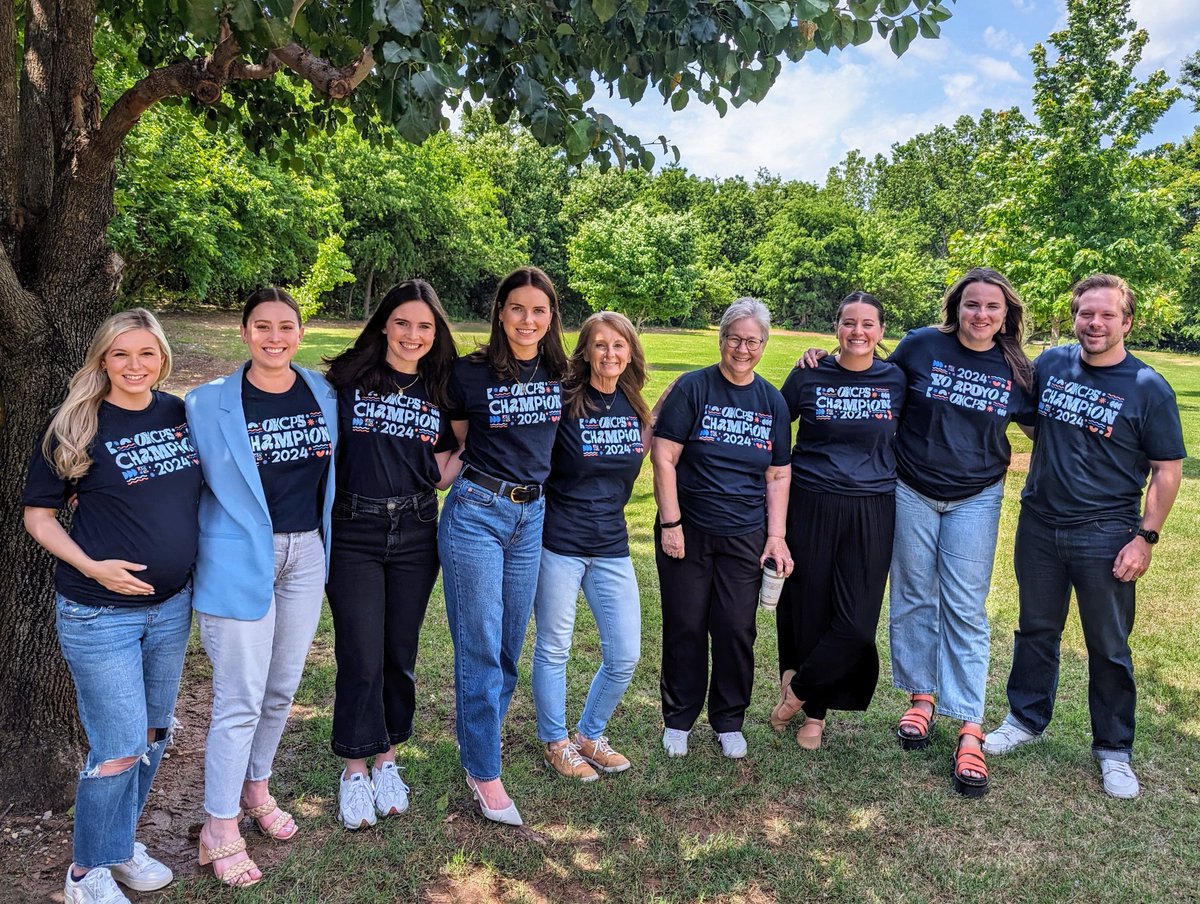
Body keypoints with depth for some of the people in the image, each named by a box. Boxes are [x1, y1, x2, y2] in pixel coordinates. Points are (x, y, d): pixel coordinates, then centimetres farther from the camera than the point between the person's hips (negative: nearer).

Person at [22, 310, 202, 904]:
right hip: (99, 614, -5)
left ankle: (120, 844, 38)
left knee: (154, 733, 16)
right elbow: (37, 514, -5)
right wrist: (91, 567, -18)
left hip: (172, 606, 5)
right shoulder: (76, 427, -11)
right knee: (119, 749, 0)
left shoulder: (180, 414, 2)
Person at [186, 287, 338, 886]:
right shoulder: (209, 403, -7)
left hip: (306, 553, 4)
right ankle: (220, 830, 16)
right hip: (239, 559, -4)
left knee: (282, 686, 15)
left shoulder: (325, 395, 3)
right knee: (240, 697, -1)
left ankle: (255, 789, 38)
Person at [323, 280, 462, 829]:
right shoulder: (349, 380, -4)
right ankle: (354, 770, 20)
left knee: (400, 653, 12)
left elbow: (442, 474, 6)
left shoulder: (440, 392, 6)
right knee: (361, 657, 0)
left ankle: (386, 760, 30)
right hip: (354, 532, -3)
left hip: (415, 534, 3)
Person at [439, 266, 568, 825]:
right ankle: (483, 770, 13)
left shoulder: (559, 374, 4)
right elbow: (451, 445, 4)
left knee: (511, 643, 13)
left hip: (532, 515, 4)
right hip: (476, 512, -4)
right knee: (480, 646, 0)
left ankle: (481, 734, 33)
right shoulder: (471, 373, -7)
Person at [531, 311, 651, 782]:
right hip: (559, 543, -5)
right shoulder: (562, 401, -12)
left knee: (625, 656, 8)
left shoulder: (633, 405, 4)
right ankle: (555, 743, 31)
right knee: (554, 649, 9)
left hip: (611, 545, 5)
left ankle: (589, 734, 32)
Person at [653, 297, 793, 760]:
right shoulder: (693, 387, -5)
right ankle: (678, 718, 25)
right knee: (685, 627, 7)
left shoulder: (772, 401, 7)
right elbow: (663, 457, -7)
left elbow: (778, 475, 9)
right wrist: (670, 522, -11)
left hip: (745, 536, 3)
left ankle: (729, 721, 26)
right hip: (687, 531, -2)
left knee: (736, 630, 6)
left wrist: (776, 536, 3)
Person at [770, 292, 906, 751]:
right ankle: (814, 711, 28)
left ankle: (797, 689, 20)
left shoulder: (896, 379, 3)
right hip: (810, 506, -1)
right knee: (806, 608, 6)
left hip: (871, 511, 1)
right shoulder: (809, 375, 0)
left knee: (856, 620, -4)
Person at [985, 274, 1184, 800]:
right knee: (1036, 630, 16)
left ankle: (1114, 750, 25)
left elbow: (1167, 470, -6)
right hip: (1039, 524, 3)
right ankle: (1026, 719, 34)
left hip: (1105, 536, -3)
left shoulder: (1148, 389, -7)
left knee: (1108, 647, 8)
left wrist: (1145, 538, -11)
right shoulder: (1050, 363, 1)